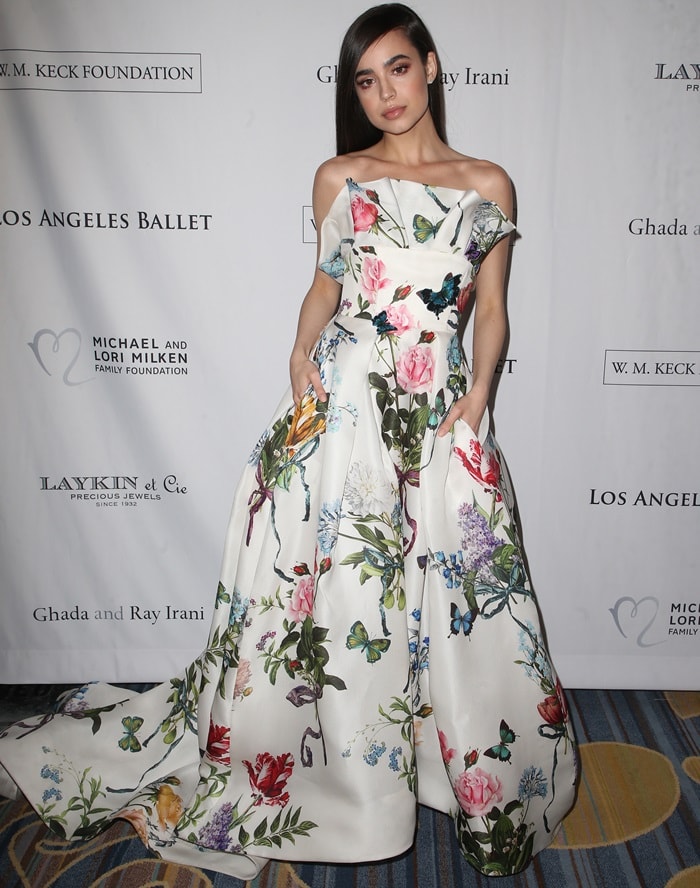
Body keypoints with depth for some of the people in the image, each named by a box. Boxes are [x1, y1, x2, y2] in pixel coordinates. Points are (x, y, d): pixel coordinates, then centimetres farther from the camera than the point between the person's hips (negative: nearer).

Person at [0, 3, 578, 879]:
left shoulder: (489, 184, 9)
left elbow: (492, 307, 11)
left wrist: (477, 394, -4)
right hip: (340, 404, 0)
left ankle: (488, 796, 29)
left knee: (461, 610, 6)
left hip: (443, 413, 1)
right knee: (320, 586, 4)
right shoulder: (338, 177, 9)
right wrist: (302, 351, -2)